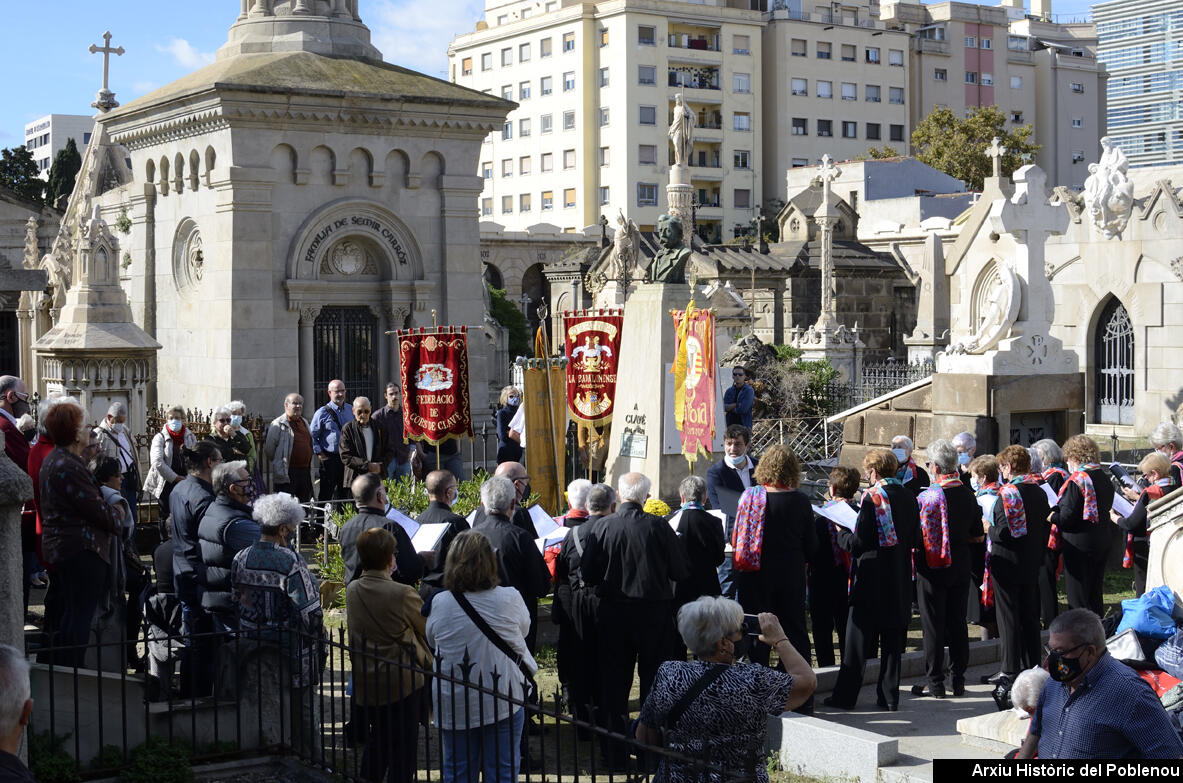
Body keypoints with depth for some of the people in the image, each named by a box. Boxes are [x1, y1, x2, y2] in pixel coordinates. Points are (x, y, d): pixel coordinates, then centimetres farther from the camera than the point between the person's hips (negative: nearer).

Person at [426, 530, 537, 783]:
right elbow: (524, 629, 5)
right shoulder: (509, 598, -15)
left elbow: (431, 641, 6)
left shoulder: (440, 603, -11)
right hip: (504, 701, -1)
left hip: (454, 705, 1)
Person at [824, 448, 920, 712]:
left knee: (858, 636, 2)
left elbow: (859, 543, -15)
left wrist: (842, 534, 3)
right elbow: (915, 540, 10)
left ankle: (845, 696, 7)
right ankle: (889, 697, 14)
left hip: (872, 579, -5)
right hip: (900, 581, 5)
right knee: (893, 639, 11)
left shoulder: (872, 497, -15)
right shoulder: (908, 497, 4)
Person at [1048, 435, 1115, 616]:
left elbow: (1067, 517, -22)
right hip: (1103, 543, 8)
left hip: (1079, 545, -8)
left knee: (1077, 598, 0)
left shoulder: (1076, 481, -18)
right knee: (1096, 595, 18)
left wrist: (1051, 516, -1)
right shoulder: (1105, 479, 6)